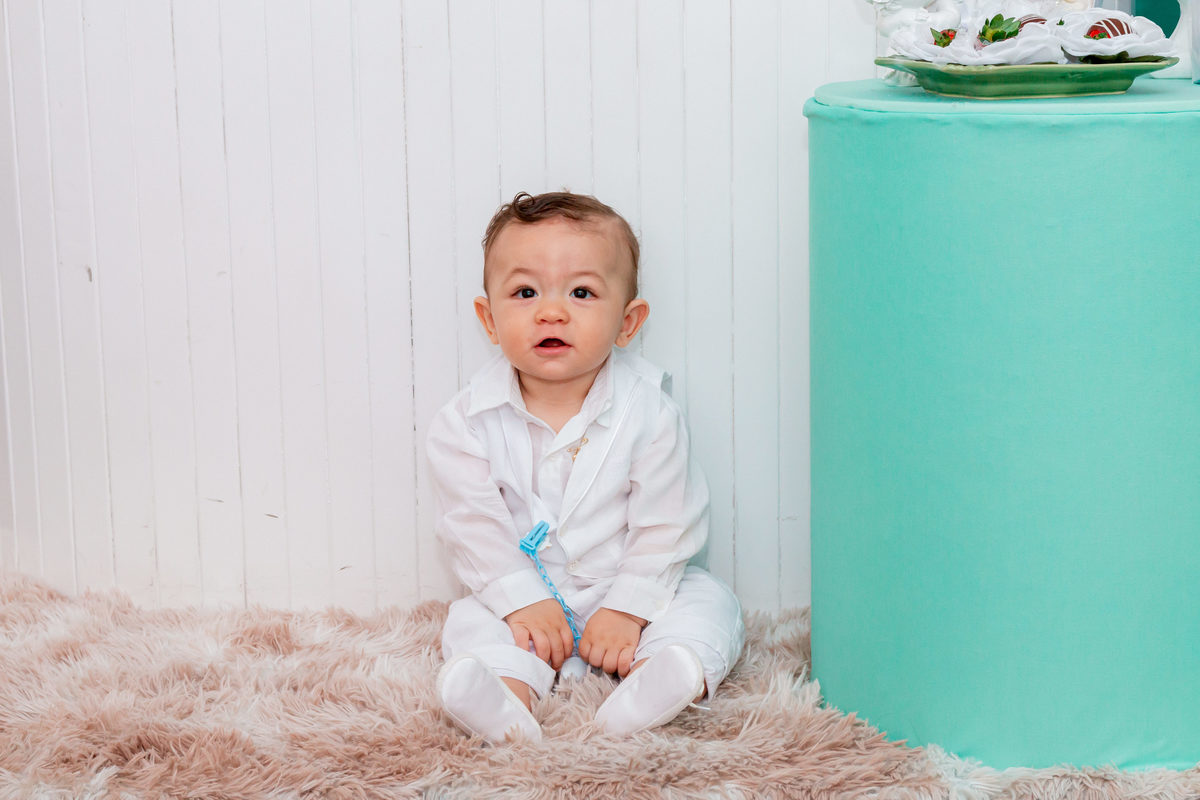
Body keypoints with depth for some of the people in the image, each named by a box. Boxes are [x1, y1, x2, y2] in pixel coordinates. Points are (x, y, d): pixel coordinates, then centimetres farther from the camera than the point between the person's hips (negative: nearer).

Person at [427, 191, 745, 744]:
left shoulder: (648, 412, -13)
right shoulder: (468, 422, -11)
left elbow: (665, 526, -11)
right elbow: (473, 523, -11)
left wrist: (627, 609, -17)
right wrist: (523, 601, -19)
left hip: (627, 593, 0)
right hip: (519, 592, 0)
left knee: (710, 602, -19)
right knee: (472, 622, -22)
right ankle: (510, 693, -47)